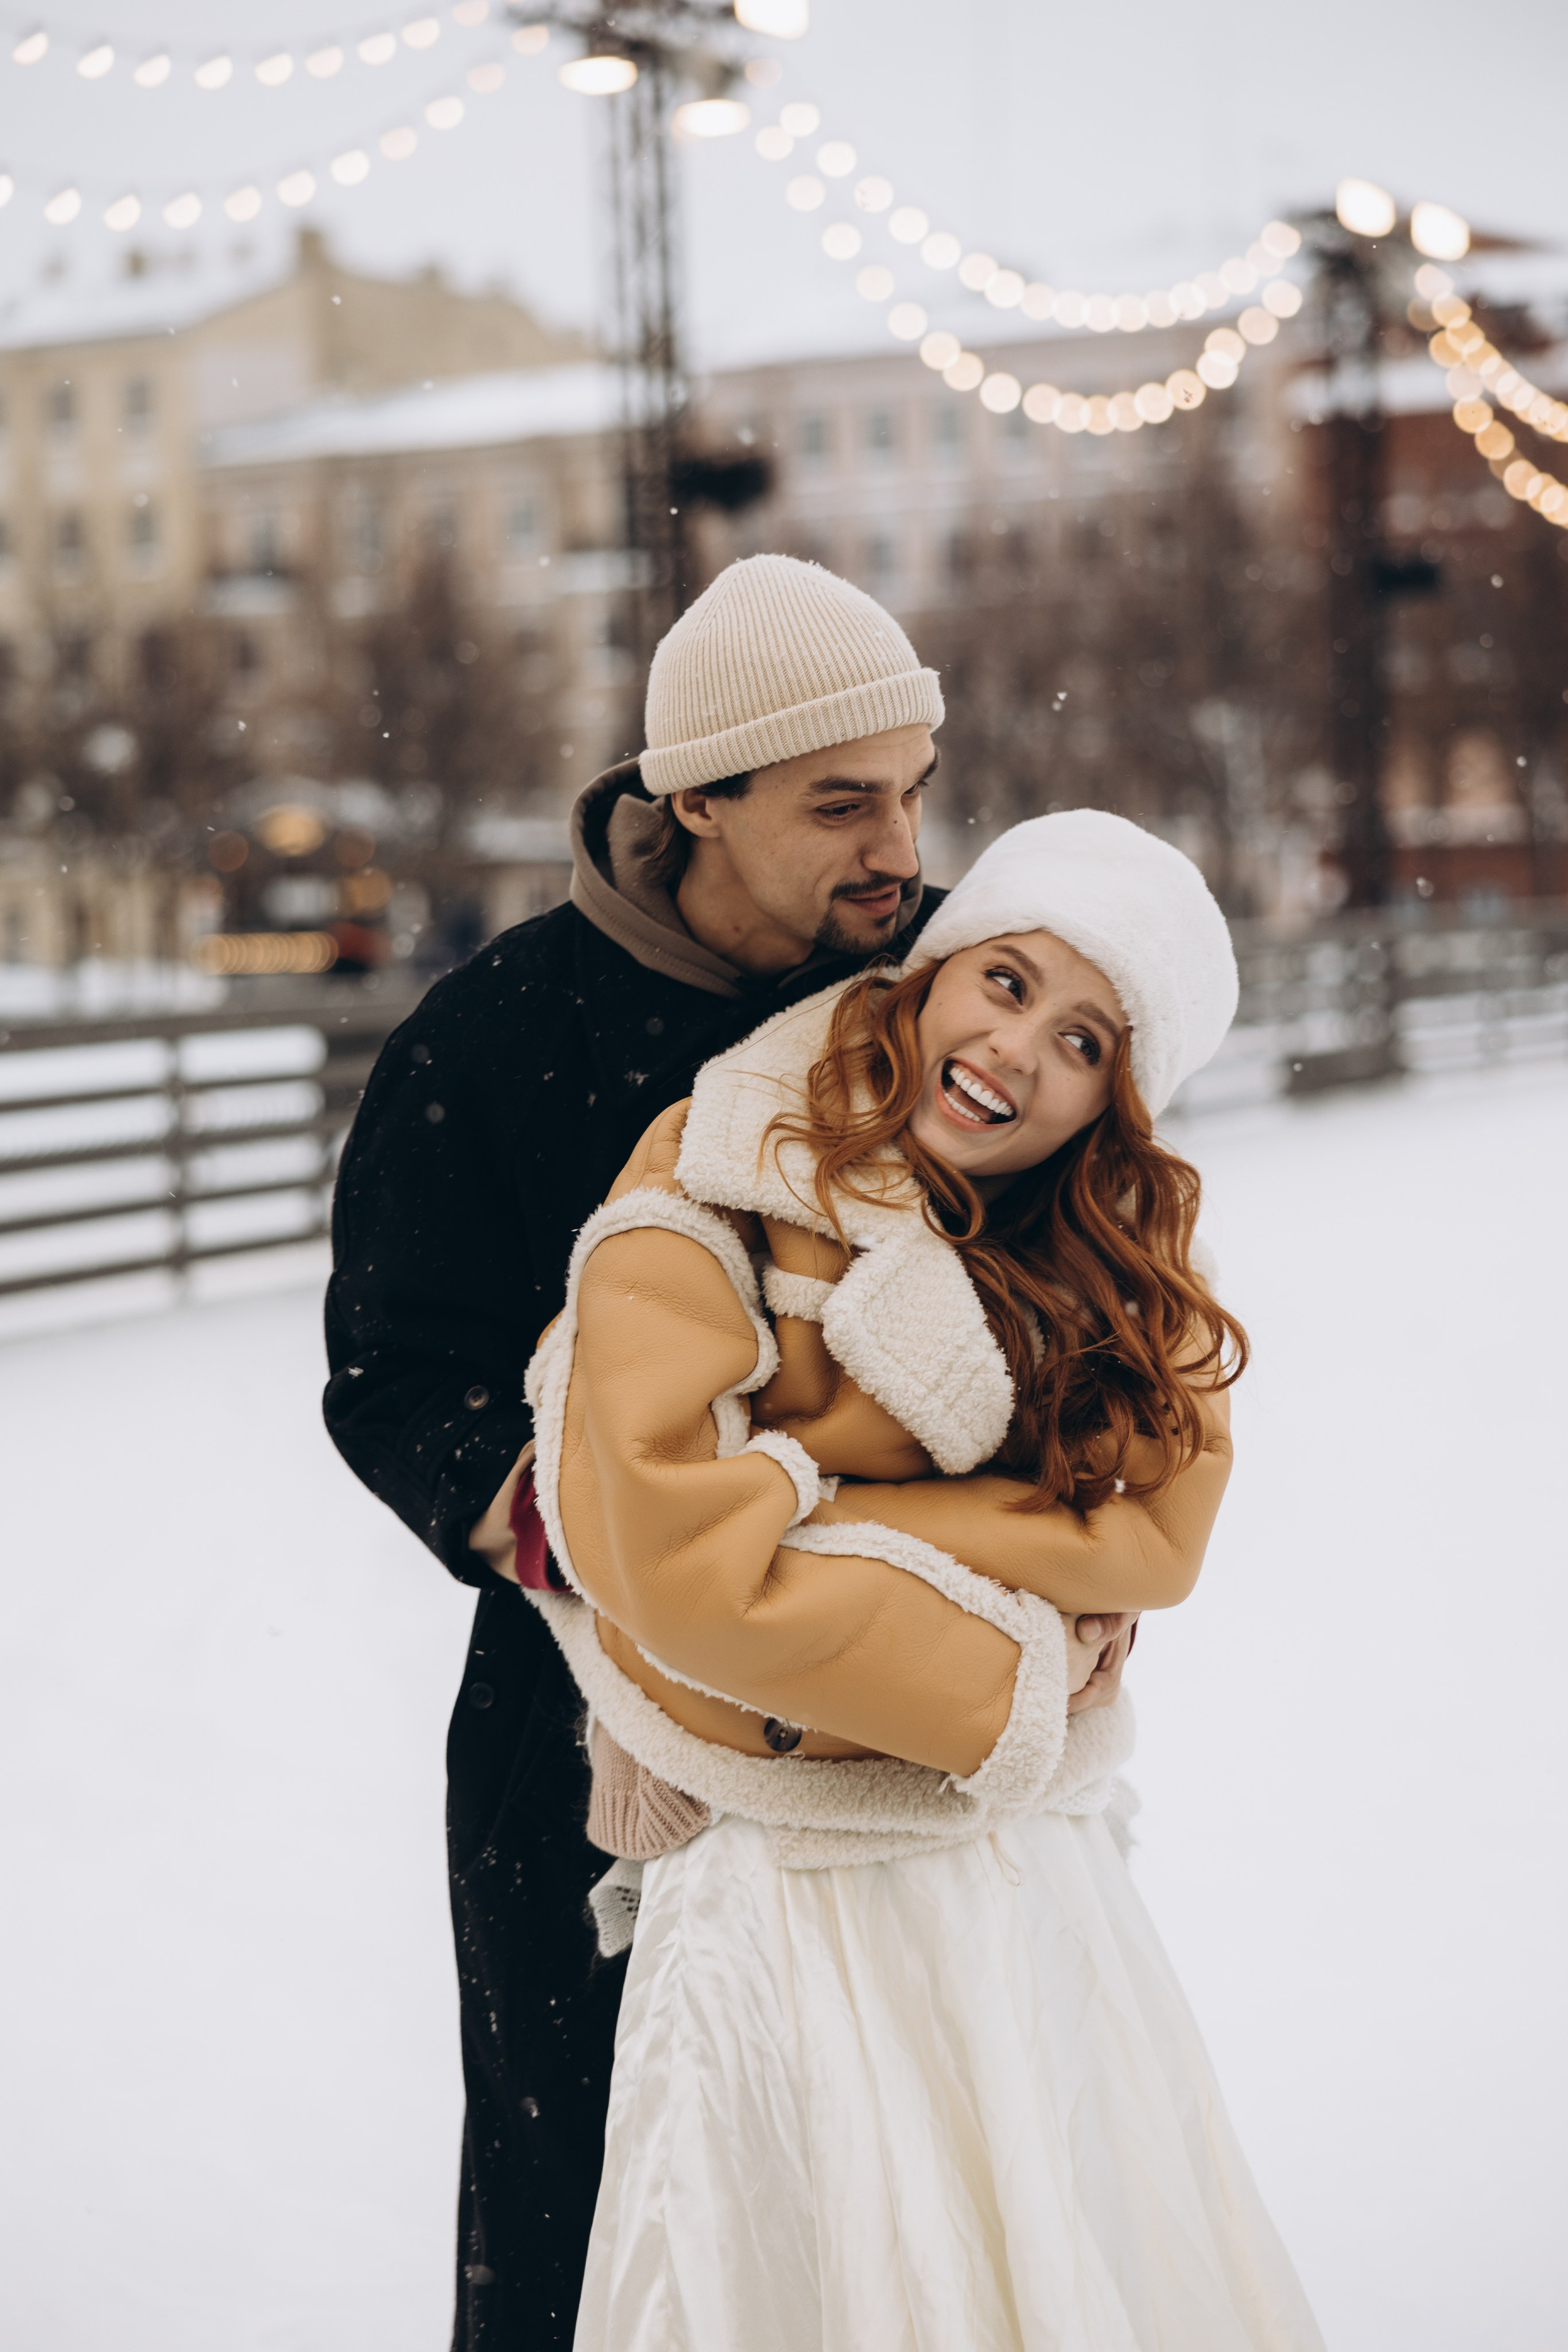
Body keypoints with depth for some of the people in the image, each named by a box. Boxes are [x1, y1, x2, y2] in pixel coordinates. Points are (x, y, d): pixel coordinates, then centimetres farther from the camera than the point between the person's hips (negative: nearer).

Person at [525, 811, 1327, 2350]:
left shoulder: (1119, 1254, 5)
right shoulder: (700, 1217, -12)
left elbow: (1156, 1535, -8)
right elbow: (689, 1581, -21)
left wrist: (818, 1497, -15)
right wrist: (1002, 1697, -13)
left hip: (1039, 1889, 5)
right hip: (791, 1910, -5)